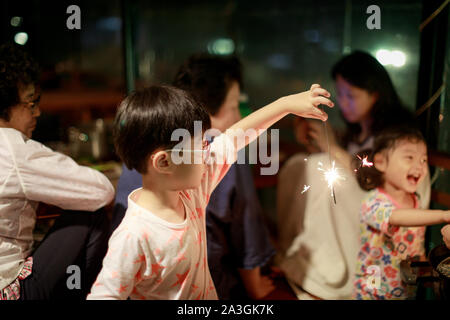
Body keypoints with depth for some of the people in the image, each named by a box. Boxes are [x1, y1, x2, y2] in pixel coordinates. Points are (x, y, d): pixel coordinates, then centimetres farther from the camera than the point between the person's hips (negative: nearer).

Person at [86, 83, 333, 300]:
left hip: (209, 294, 7)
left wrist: (288, 103, 3)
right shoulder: (134, 236, -30)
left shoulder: (192, 189, -11)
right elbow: (102, 294, -25)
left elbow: (234, 139, -2)